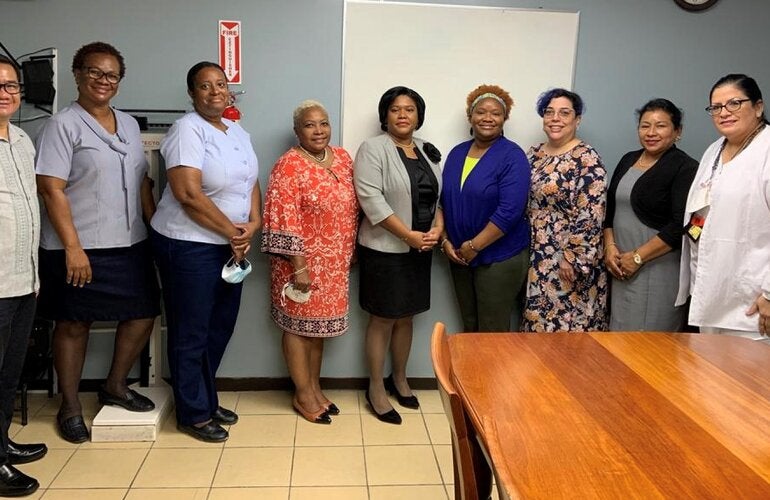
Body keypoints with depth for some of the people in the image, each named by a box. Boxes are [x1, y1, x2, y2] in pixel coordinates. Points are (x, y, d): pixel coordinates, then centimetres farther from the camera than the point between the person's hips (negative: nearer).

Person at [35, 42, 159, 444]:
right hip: (79, 248, -6)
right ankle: (70, 406, 22)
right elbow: (51, 189, -14)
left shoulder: (129, 124, 13)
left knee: (144, 313, 9)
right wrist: (72, 247, -19)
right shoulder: (63, 125, -7)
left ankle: (115, 386, 29)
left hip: (130, 244, 6)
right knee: (74, 324, 5)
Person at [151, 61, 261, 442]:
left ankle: (206, 400, 34)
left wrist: (253, 224, -6)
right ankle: (193, 414, 19)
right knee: (191, 334, 4)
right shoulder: (187, 129, -14)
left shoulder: (238, 132, 11)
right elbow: (188, 195, -23)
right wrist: (232, 231, -15)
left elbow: (251, 183, 13)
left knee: (220, 328, 17)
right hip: (189, 246, -8)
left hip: (231, 246, 8)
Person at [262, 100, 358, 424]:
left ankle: (315, 386, 32)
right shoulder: (289, 165, -14)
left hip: (335, 263, 7)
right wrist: (299, 266, -20)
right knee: (299, 324, 7)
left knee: (319, 323, 17)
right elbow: (284, 220, -18)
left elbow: (353, 207, 13)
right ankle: (303, 394, 20)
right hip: (303, 261, -6)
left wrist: (349, 257, 13)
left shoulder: (343, 158, 6)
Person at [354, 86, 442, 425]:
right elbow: (371, 199, -18)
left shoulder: (427, 151, 12)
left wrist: (438, 227, -7)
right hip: (384, 250, -6)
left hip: (420, 249, 6)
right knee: (383, 319, 3)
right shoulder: (373, 149, -9)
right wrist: (409, 235, -19)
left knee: (406, 317, 16)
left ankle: (399, 379, 32)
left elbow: (438, 194, 13)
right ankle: (376, 388, 17)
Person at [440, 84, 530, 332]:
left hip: (499, 258, -5)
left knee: (492, 334, 3)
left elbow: (510, 210, -19)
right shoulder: (457, 153, 8)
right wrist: (445, 241, -1)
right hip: (459, 256, 5)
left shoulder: (512, 156, -10)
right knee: (469, 327, 15)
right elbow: (444, 201, 11)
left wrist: (474, 246, -18)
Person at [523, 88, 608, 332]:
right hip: (536, 258, 7)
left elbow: (589, 215, -17)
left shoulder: (587, 159, -11)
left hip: (567, 258, -6)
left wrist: (573, 257, -20)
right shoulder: (534, 154, 9)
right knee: (537, 321, 13)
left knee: (568, 323, 1)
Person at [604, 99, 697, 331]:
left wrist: (638, 257, -16)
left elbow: (680, 225, -17)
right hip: (621, 266, 6)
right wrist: (609, 247, 0)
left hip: (658, 267, -6)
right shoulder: (628, 160, 12)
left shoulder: (685, 168, -8)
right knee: (620, 331, 11)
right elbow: (609, 209, 14)